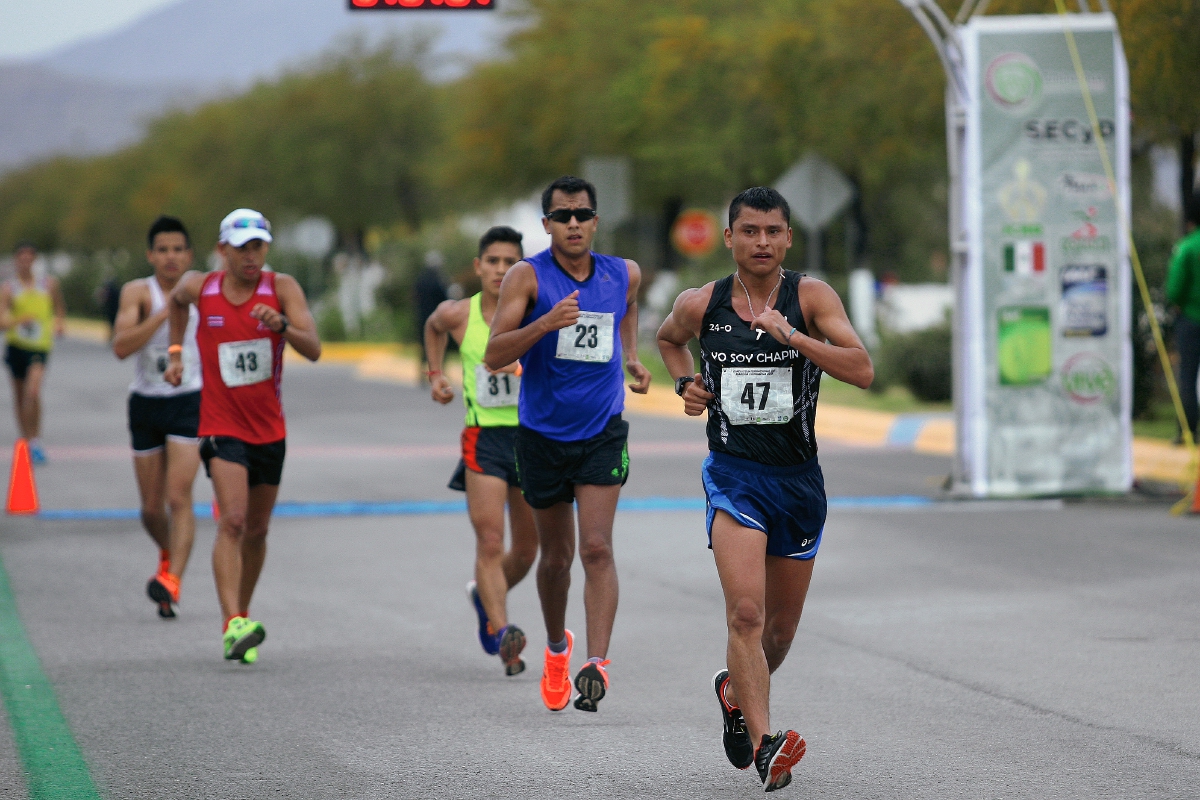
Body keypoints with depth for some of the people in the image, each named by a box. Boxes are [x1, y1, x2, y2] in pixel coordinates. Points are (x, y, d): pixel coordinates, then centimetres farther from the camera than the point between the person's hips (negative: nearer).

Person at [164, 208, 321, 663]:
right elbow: (176, 300, 22)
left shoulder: (282, 288, -8)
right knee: (232, 521, -21)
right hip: (221, 426, -2)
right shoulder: (199, 287, -4)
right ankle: (233, 625, -31)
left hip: (269, 429, 2)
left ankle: (240, 619, 32)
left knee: (257, 529, 14)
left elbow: (313, 350, -19)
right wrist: (175, 351, 16)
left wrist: (282, 325, -36)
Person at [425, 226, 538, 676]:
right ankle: (500, 631, -24)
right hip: (484, 438, -1)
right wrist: (436, 373, 15)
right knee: (490, 543, -17)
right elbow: (434, 327, 24)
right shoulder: (458, 314, 0)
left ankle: (484, 596, 40)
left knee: (525, 553, 12)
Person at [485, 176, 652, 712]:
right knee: (556, 555, 13)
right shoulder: (527, 277, -9)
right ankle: (557, 647, 37)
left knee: (597, 548, -15)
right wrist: (546, 323, -30)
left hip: (602, 432, 0)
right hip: (543, 433, 0)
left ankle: (597, 663, -21)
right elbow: (494, 355, -16)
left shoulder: (623, 275, 1)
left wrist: (631, 359, 11)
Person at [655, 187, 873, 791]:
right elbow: (668, 338, 24)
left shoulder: (811, 297, -6)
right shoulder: (700, 305, 0)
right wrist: (685, 385, 5)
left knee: (781, 628, 15)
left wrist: (792, 335, -27)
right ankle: (764, 744, -27)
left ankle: (736, 690, 46)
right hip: (733, 473, -1)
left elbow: (862, 371, -17)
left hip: (799, 479, 2)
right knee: (746, 612, -22)